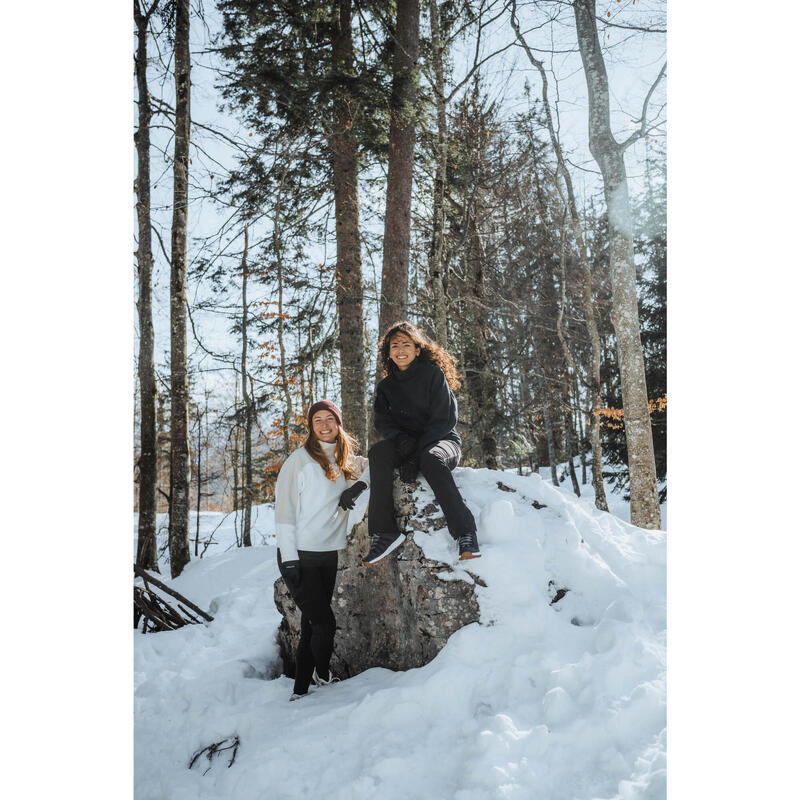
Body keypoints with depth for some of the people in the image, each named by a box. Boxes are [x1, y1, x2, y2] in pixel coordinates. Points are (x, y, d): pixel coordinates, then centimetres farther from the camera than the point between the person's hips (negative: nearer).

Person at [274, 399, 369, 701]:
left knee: (311, 627, 12)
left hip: (329, 555, 6)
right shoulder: (300, 459, -6)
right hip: (300, 556, -5)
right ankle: (323, 676, 21)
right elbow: (284, 509, -9)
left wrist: (359, 484, -2)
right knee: (324, 623, -6)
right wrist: (289, 558, -15)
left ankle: (300, 691, 24)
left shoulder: (347, 461, 10)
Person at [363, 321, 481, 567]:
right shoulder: (386, 387, 13)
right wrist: (401, 439, -19)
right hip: (406, 444, 4)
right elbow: (382, 423, 5)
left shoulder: (433, 374, -2)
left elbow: (445, 419, -10)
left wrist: (416, 455, -19)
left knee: (430, 458, -39)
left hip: (442, 441, -3)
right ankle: (384, 532, -32)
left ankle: (465, 534, -40)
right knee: (377, 452, -28)